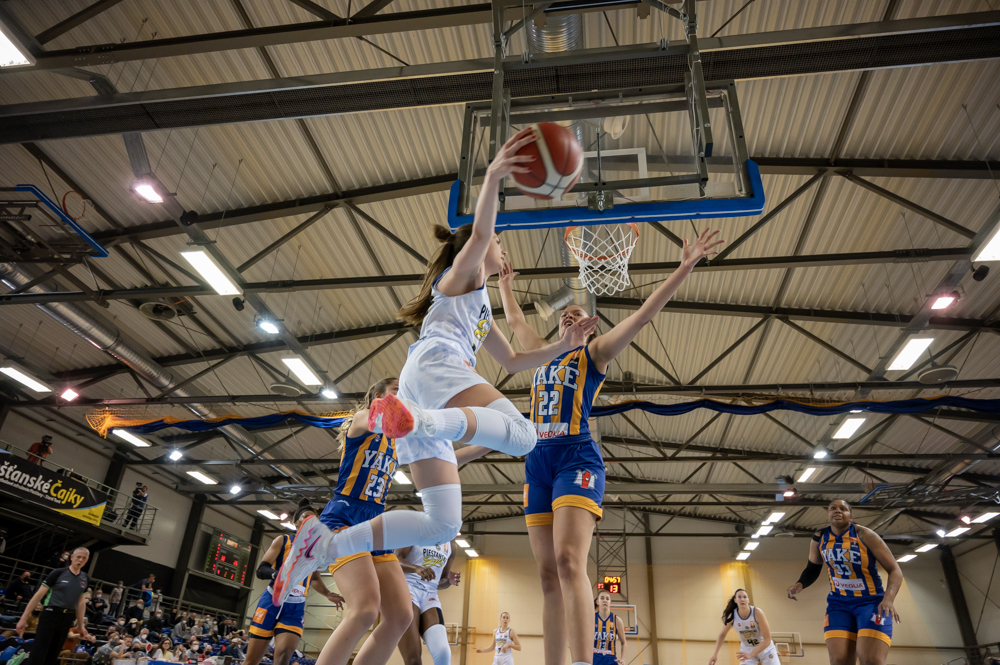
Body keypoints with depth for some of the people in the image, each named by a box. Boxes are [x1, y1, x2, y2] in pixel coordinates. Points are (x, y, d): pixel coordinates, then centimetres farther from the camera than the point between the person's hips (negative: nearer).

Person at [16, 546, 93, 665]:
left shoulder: (85, 579, 8)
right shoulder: (58, 573, -5)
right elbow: (39, 595, -4)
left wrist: (81, 625, 14)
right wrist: (24, 618, -8)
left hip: (67, 619, 4)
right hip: (50, 615, -4)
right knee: (37, 655, -10)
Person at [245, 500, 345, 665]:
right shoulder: (283, 540, 0)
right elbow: (261, 570, -8)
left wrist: (327, 594, 8)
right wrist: (277, 574, -30)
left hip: (295, 608, 2)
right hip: (271, 602, -2)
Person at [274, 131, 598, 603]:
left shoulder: (481, 308, 39)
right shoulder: (463, 270, 17)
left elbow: (514, 361, 39)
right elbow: (479, 233, -7)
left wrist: (565, 345, 29)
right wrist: (492, 178, -24)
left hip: (425, 395, 8)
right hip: (434, 364, -8)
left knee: (442, 525, 0)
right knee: (521, 436, -32)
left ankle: (322, 546, -2)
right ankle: (417, 420, -48)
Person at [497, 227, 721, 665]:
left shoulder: (595, 352, 13)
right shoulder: (542, 354, 26)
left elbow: (643, 314, 5)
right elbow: (514, 318, 42)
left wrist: (685, 268, 0)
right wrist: (505, 283, 54)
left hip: (577, 456, -5)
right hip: (538, 461, 5)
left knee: (569, 563, -23)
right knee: (548, 575, 0)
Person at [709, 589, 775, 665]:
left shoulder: (757, 612, -27)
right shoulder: (731, 616, -20)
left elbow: (767, 640, -23)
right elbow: (722, 634, -2)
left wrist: (750, 655, -29)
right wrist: (715, 654, -9)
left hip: (765, 648, -1)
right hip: (747, 649, 1)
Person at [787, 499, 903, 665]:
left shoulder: (864, 535, -14)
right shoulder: (819, 539, -1)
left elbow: (895, 569, -13)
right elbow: (812, 568, 15)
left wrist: (888, 599, -30)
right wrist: (800, 584, -6)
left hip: (872, 601, -3)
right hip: (838, 603, 4)